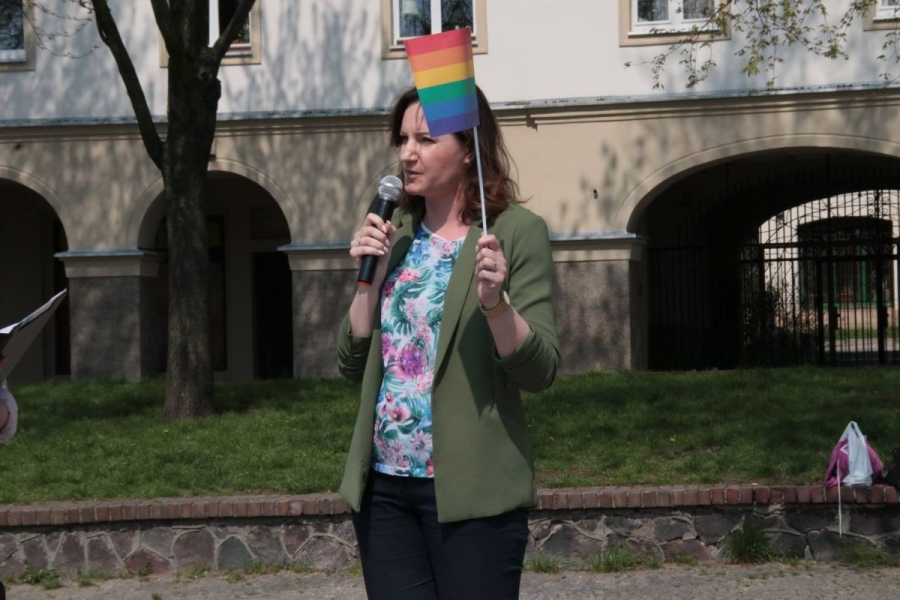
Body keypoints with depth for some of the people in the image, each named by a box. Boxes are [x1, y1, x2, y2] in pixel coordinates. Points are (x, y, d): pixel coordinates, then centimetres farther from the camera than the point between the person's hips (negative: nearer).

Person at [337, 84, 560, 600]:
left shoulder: (518, 232, -6)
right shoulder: (394, 231, 10)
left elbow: (541, 372, -11)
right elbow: (353, 365, 9)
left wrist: (495, 301, -26)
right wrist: (369, 278, -3)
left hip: (470, 489, -5)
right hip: (384, 485, 5)